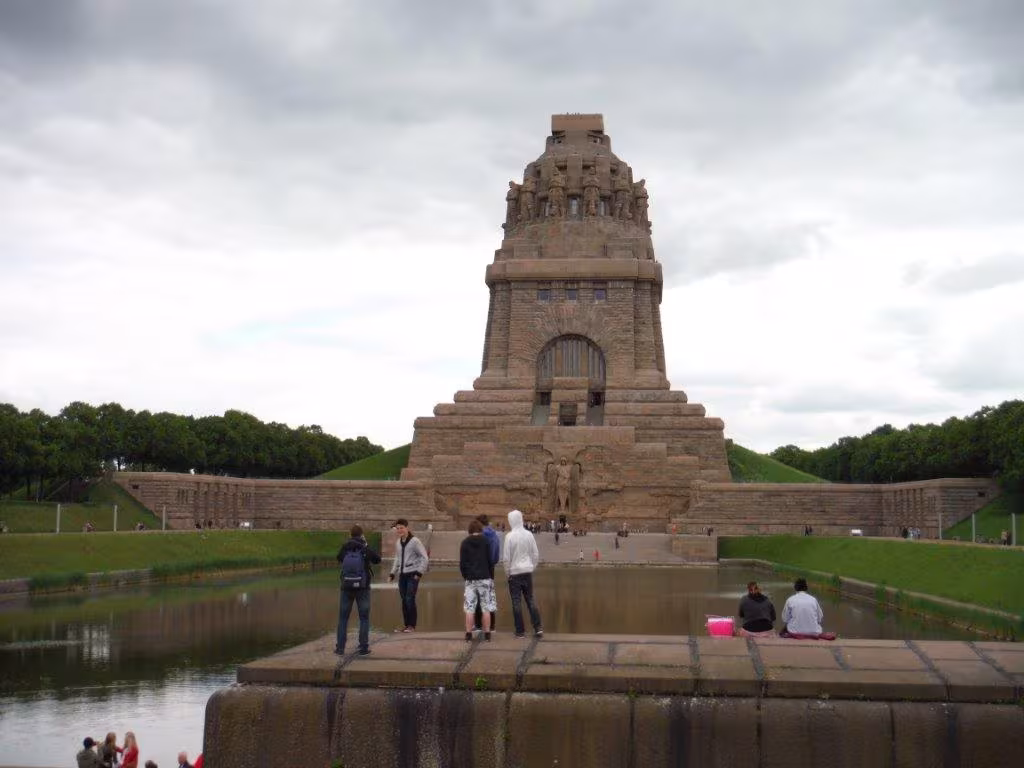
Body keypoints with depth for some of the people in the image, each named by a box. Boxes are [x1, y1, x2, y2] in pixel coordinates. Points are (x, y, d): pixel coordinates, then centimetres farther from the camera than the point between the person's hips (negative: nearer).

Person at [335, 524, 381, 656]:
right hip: (363, 588, -1)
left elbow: (339, 559, 13)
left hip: (346, 587, 1)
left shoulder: (344, 548, -5)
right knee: (364, 618, 8)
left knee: (343, 618, 11)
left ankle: (340, 648, 10)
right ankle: (363, 648, 5)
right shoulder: (366, 550, -10)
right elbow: (377, 559, 2)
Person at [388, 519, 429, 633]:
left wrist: (420, 572, -13)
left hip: (412, 574, -6)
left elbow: (425, 558, -8)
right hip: (402, 574, 6)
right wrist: (392, 573, 18)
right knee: (404, 600, 6)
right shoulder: (398, 542, 12)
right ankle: (406, 624, 13)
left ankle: (412, 625, -4)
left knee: (410, 599, -11)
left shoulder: (415, 541, -8)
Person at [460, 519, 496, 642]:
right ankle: (487, 634, 3)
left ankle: (468, 634, 2)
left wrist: (465, 576, 11)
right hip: (485, 578, -1)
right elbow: (492, 559, -2)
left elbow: (462, 562, 0)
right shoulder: (486, 541, -2)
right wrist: (491, 575, 8)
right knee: (486, 608, 3)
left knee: (469, 608, 4)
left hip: (470, 579, 1)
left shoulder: (465, 543, 1)